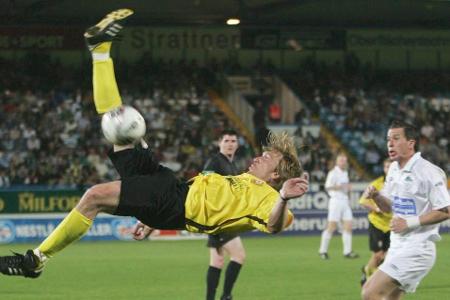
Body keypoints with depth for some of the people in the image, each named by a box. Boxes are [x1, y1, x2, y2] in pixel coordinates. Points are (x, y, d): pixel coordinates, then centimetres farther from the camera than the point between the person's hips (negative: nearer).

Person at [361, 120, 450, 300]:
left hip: (416, 250, -9)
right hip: (398, 247, 9)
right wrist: (376, 196, -2)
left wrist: (409, 222, -20)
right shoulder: (394, 169, 11)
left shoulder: (428, 172, -15)